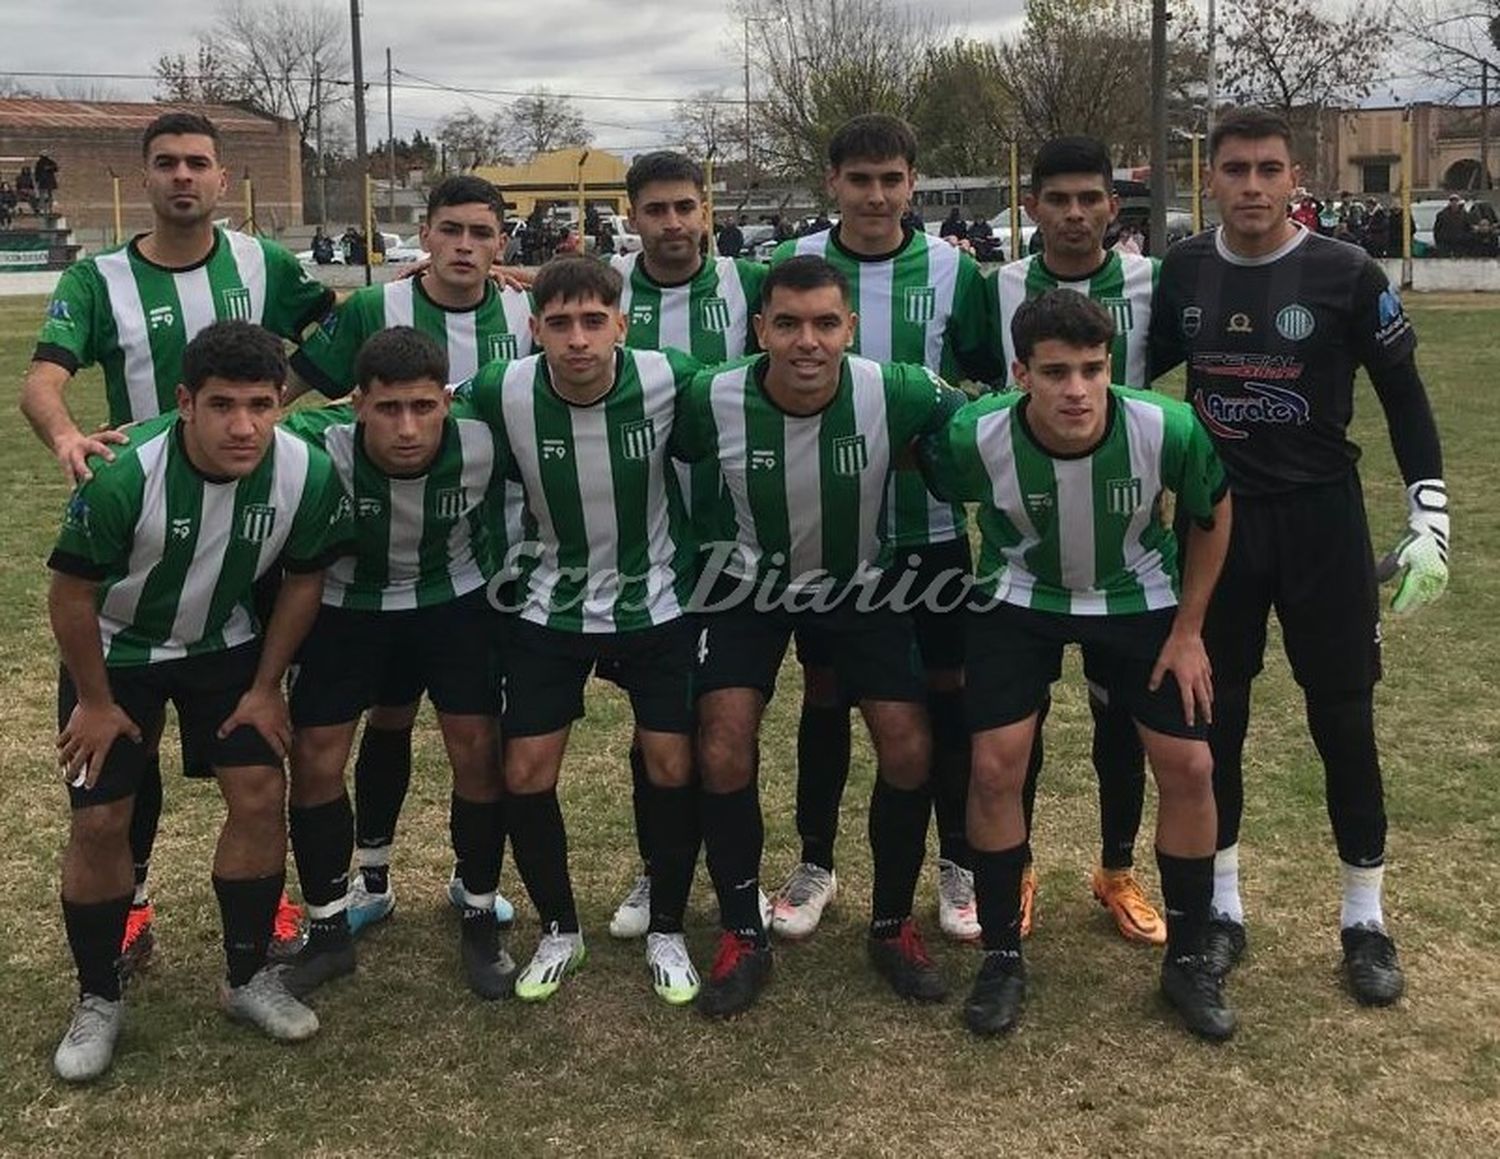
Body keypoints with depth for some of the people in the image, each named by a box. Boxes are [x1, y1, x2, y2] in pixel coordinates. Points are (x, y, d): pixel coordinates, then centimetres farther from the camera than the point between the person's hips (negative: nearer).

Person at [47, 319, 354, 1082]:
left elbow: (303, 580, -6)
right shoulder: (126, 473, -34)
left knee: (261, 797, -5)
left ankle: (248, 978, 15)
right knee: (99, 820, -3)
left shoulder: (307, 474, -25)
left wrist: (266, 689, -3)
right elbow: (71, 593, -20)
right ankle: (98, 1000, 17)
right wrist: (95, 701, -10)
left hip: (225, 646, 3)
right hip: (115, 651, -2)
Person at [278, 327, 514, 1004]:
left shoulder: (482, 442, -29)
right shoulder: (320, 445, -33)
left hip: (454, 598, 0)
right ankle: (329, 932, 16)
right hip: (346, 603, 0)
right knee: (315, 761, -3)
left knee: (478, 752, -6)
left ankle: (479, 918, 15)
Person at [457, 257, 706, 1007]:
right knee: (525, 773, -1)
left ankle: (667, 933, 20)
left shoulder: (669, 380, -21)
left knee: (673, 767, -2)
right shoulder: (500, 395, -20)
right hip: (550, 607, 1)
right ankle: (558, 930, 22)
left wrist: (699, 557, 2)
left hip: (656, 603, -1)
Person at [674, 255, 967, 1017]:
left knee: (908, 750, -7)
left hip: (861, 584, 1)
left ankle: (892, 927, 17)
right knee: (723, 755, -11)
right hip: (752, 585, 0)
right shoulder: (714, 400, -27)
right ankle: (742, 937, 10)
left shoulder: (896, 393, -28)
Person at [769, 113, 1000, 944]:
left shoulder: (953, 271, -2)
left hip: (930, 523, 0)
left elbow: (999, 379, 8)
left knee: (946, 686, 8)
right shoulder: (791, 265, -2)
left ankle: (960, 863, 24)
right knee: (824, 689, 10)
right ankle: (815, 862, 25)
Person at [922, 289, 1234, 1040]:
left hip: (1138, 599, 1)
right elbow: (932, 494, -7)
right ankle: (1002, 956, 11)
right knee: (995, 765, -10)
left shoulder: (1167, 430, -29)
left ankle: (1187, 959, 16)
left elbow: (1212, 513, -7)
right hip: (1020, 599, 0)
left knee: (1188, 765, -4)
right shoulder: (976, 437, -31)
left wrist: (1189, 629, -5)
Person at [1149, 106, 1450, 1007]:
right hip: (1218, 517, 3)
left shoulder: (1346, 275, -9)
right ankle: (1223, 907, 22)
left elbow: (1405, 399, -3)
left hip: (1321, 518, -3)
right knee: (1216, 717, 8)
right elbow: (1138, 373, 16)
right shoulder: (1183, 273, 0)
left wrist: (1431, 523, -8)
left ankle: (1366, 919, 18)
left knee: (1344, 720, 3)